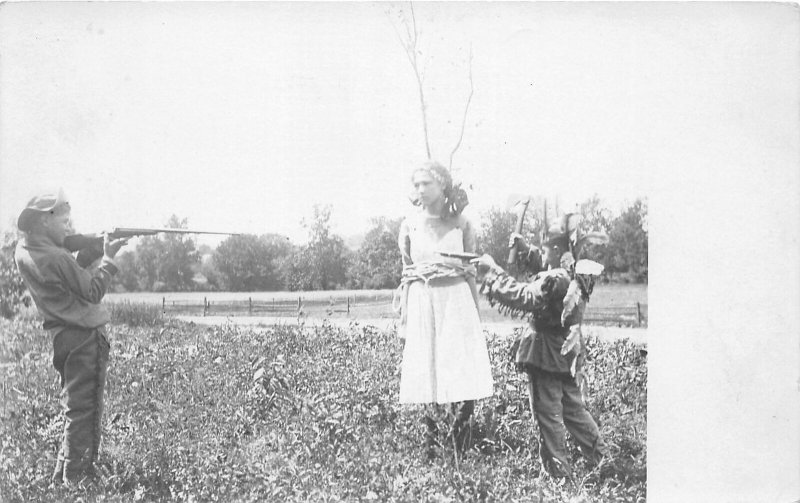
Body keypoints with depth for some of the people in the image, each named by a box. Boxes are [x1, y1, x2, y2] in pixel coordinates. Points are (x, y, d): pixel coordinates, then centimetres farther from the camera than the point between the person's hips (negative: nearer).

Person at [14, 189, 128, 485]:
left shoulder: (23, 253, 4)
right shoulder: (56, 258, -19)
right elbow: (93, 293, -10)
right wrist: (108, 259, -3)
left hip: (64, 338, 9)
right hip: (85, 338, -9)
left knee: (75, 409, 19)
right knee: (83, 413, -1)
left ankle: (63, 477, 26)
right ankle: (74, 481, 4)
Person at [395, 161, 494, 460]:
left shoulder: (462, 225, 4)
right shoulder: (409, 226, 6)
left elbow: (470, 273, 9)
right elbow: (406, 276, 10)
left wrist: (475, 316, 7)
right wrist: (404, 321, 6)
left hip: (457, 303, 0)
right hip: (423, 304, 1)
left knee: (465, 380, -9)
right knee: (428, 382, -1)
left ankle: (461, 456, 5)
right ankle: (430, 457, 9)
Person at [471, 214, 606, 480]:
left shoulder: (555, 280, -24)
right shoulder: (576, 276, 4)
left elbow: (523, 297, -29)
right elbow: (541, 266, 21)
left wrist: (493, 272, -24)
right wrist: (523, 248, 11)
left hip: (546, 358, -9)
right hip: (567, 357, 9)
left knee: (549, 415, 3)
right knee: (574, 409, 21)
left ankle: (559, 470, 10)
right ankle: (600, 455, 28)